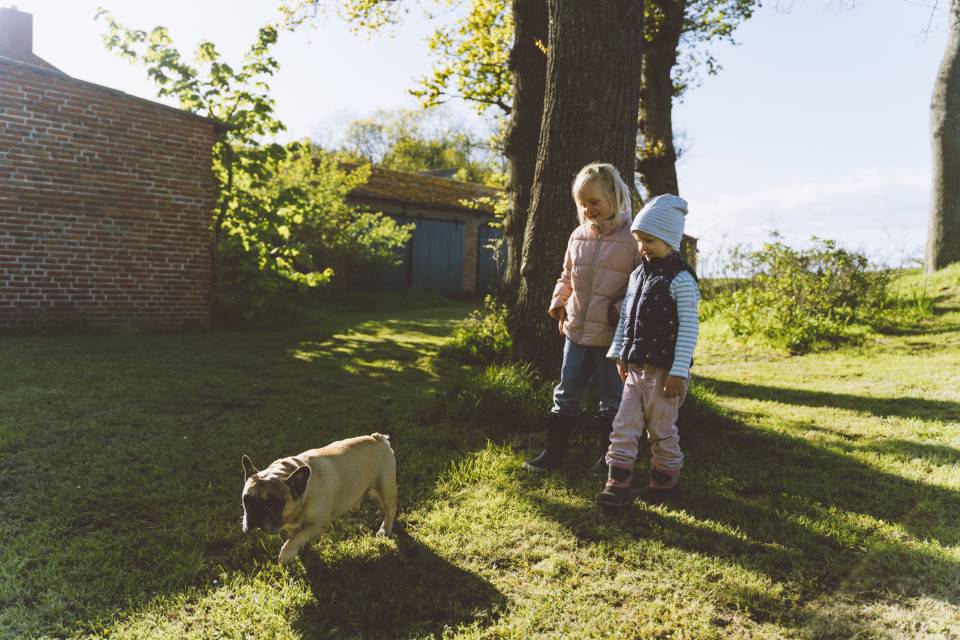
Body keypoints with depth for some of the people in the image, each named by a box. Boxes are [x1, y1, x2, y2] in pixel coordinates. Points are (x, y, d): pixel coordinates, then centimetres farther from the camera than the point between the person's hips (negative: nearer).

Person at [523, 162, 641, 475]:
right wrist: (558, 302, 3)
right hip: (576, 331, 5)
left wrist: (622, 309, -20)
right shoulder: (578, 236, 6)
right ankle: (554, 452, 24)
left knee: (611, 401, 10)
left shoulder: (632, 239, -10)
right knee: (566, 396, 13)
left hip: (612, 336, -5)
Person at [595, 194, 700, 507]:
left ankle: (666, 478, 27)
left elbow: (688, 328, -15)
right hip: (635, 367, 7)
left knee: (661, 429, 8)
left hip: (663, 371, -6)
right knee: (624, 426, 4)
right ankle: (618, 482, 8)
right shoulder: (638, 275, 11)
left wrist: (679, 372, -18)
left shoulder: (680, 279, -12)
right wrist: (619, 355, 14)